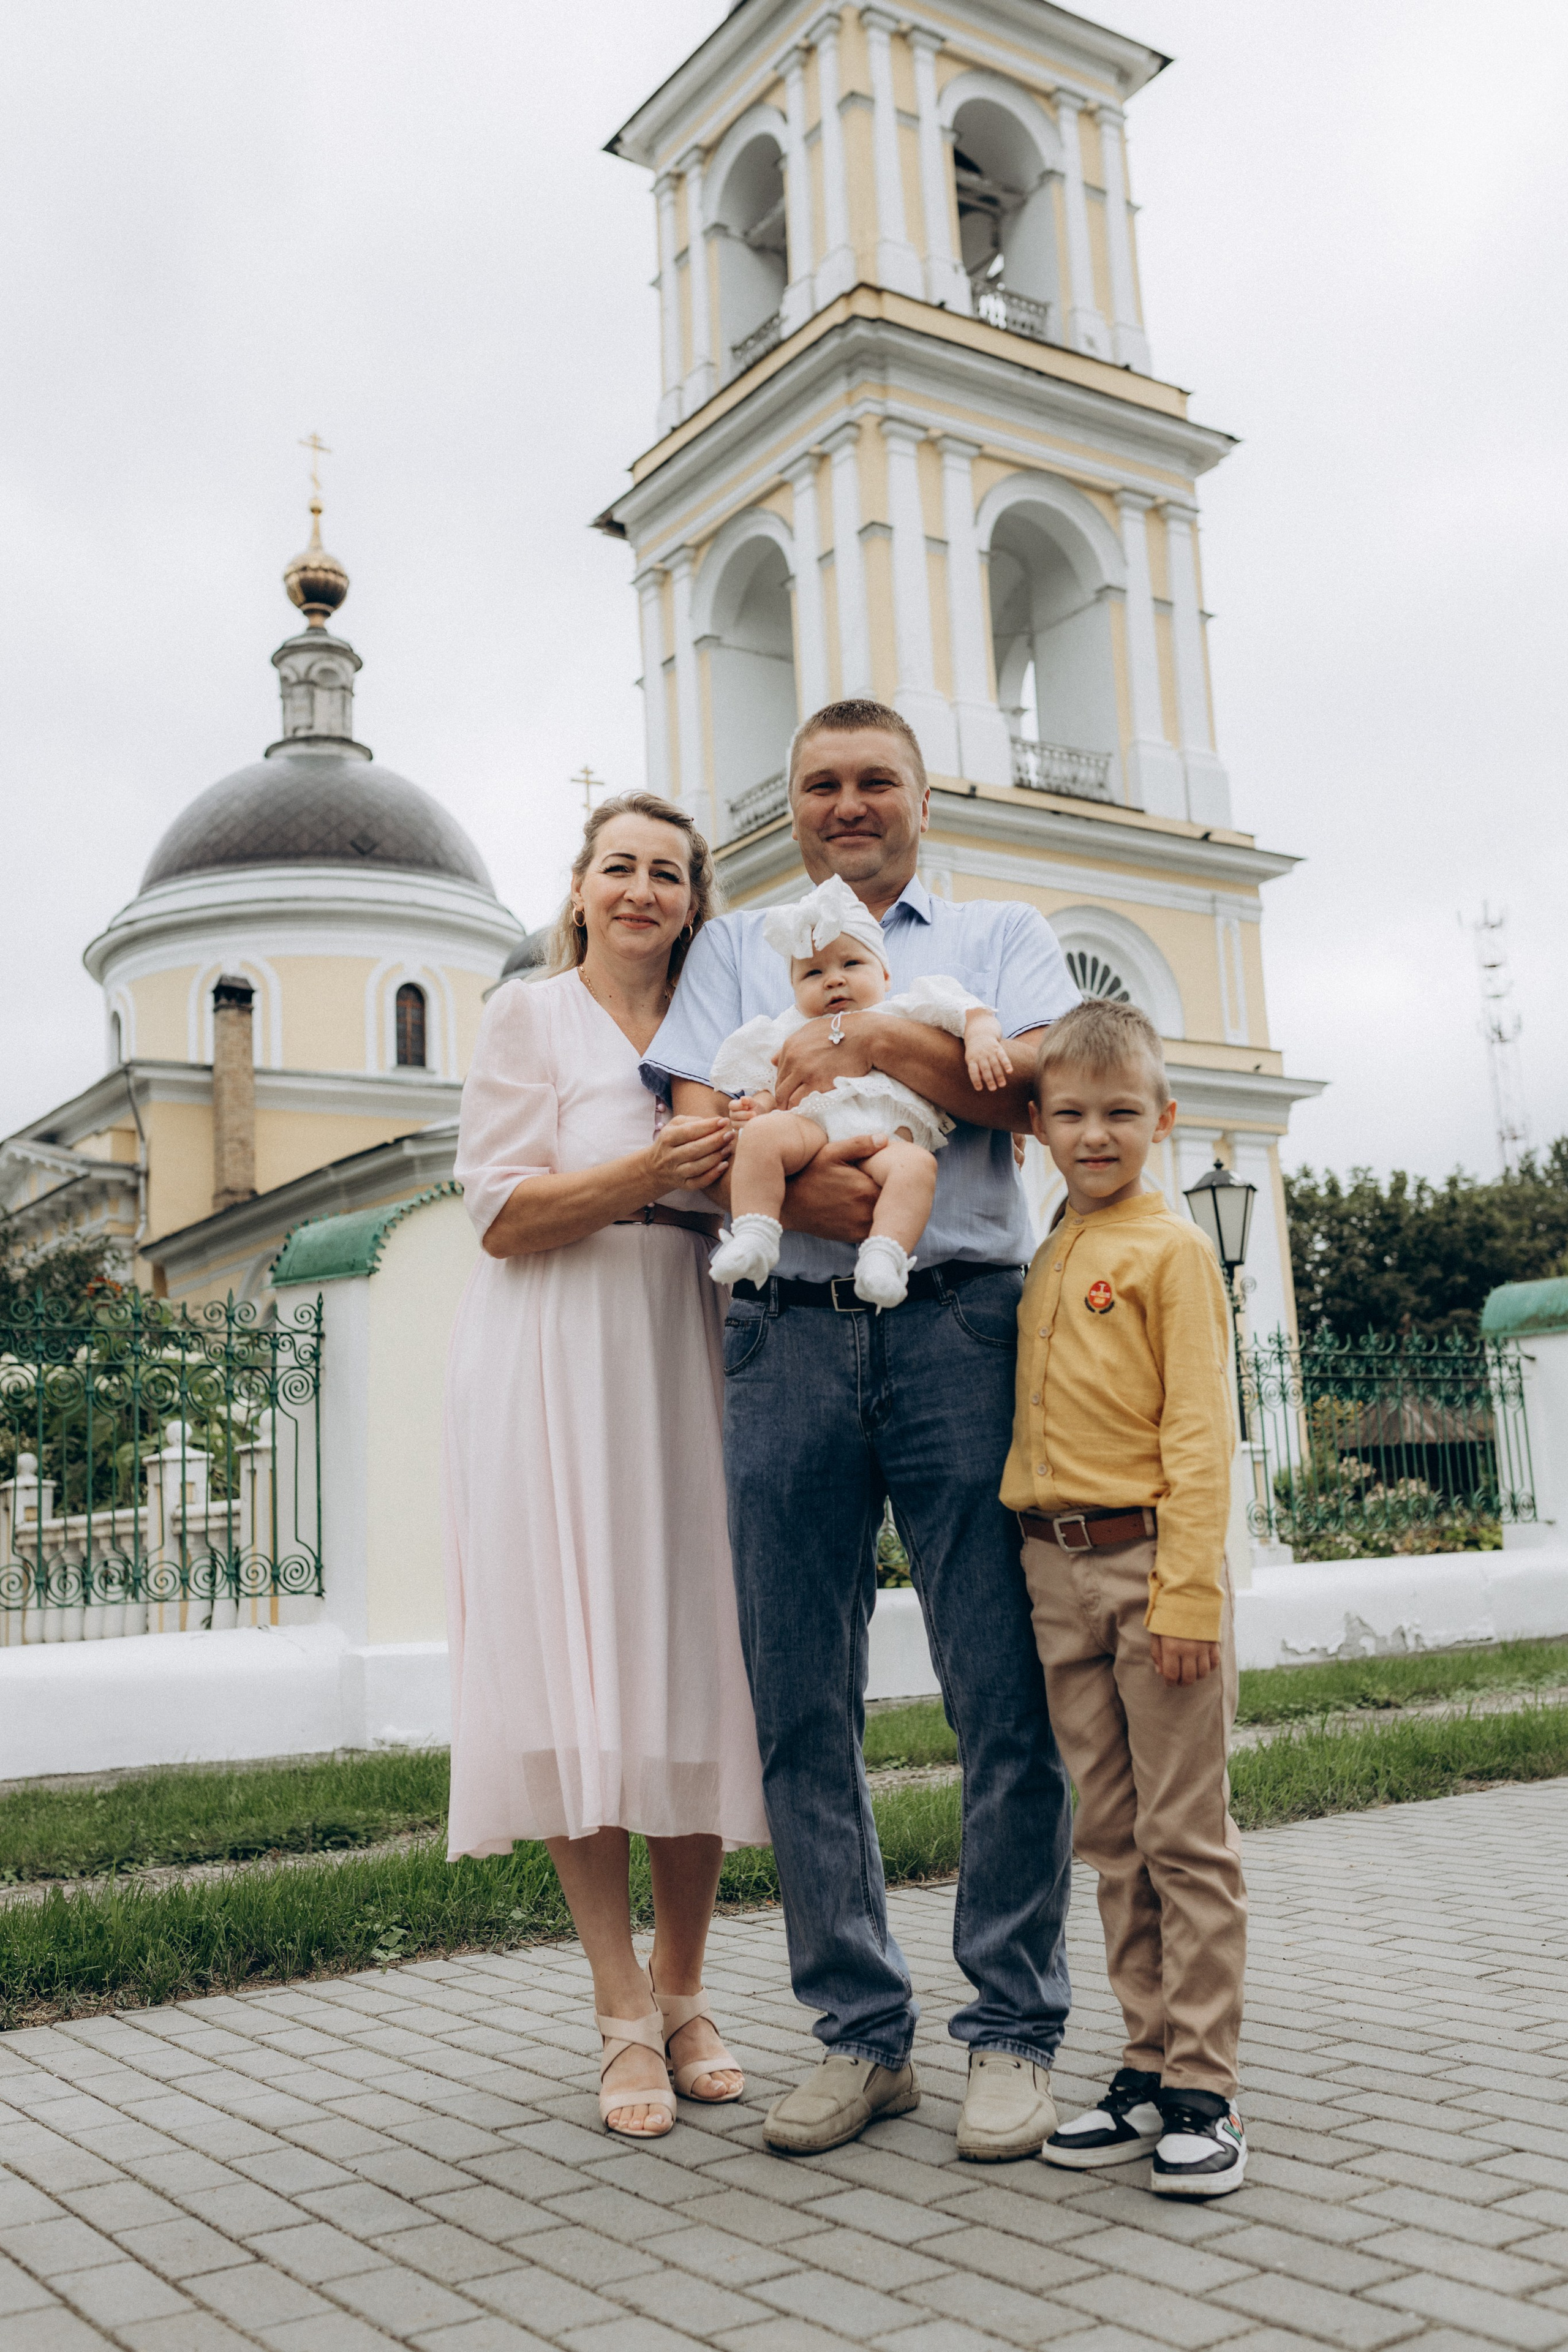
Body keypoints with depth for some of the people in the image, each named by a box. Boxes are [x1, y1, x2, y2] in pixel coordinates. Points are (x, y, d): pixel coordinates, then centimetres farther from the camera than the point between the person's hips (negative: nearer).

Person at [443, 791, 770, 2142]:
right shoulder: (531, 1016, 5)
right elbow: (503, 1216, -3)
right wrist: (647, 1171, -16)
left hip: (683, 1365, 4)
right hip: (557, 1369, -3)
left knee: (692, 1673, 1)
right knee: (577, 1676, -6)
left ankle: (685, 1995, 15)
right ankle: (625, 2016, 3)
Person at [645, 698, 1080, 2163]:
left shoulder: (1000, 933, 19)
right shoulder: (737, 948, 23)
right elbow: (692, 1124, 7)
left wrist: (873, 1043, -6)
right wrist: (789, 1178, -13)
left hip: (962, 1325, -1)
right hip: (788, 1337, 2)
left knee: (1004, 1694, -4)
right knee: (800, 1703, 3)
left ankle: (1014, 2033, 9)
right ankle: (861, 2032, 15)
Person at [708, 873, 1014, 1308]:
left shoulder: (904, 1012, 26)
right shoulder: (794, 1035, 34)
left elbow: (973, 1014, 16)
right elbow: (777, 1088, 28)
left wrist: (981, 1040, -6)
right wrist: (761, 1105, 4)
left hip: (888, 1130, -2)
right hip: (812, 1123, 2)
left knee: (915, 1163, -36)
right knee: (762, 1133, -30)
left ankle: (885, 1254, -45)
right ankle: (753, 1236, -31)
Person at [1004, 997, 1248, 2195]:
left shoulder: (1174, 1248, -6)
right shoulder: (1047, 1259, 13)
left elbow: (1200, 1432, -12)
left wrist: (1188, 1593, -17)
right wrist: (1035, 1557, 10)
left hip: (1149, 1561, -6)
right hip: (1058, 1571, 6)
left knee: (1186, 1838, 2)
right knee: (1112, 1838, 13)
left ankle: (1204, 2091, 11)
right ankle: (1150, 2063, 24)